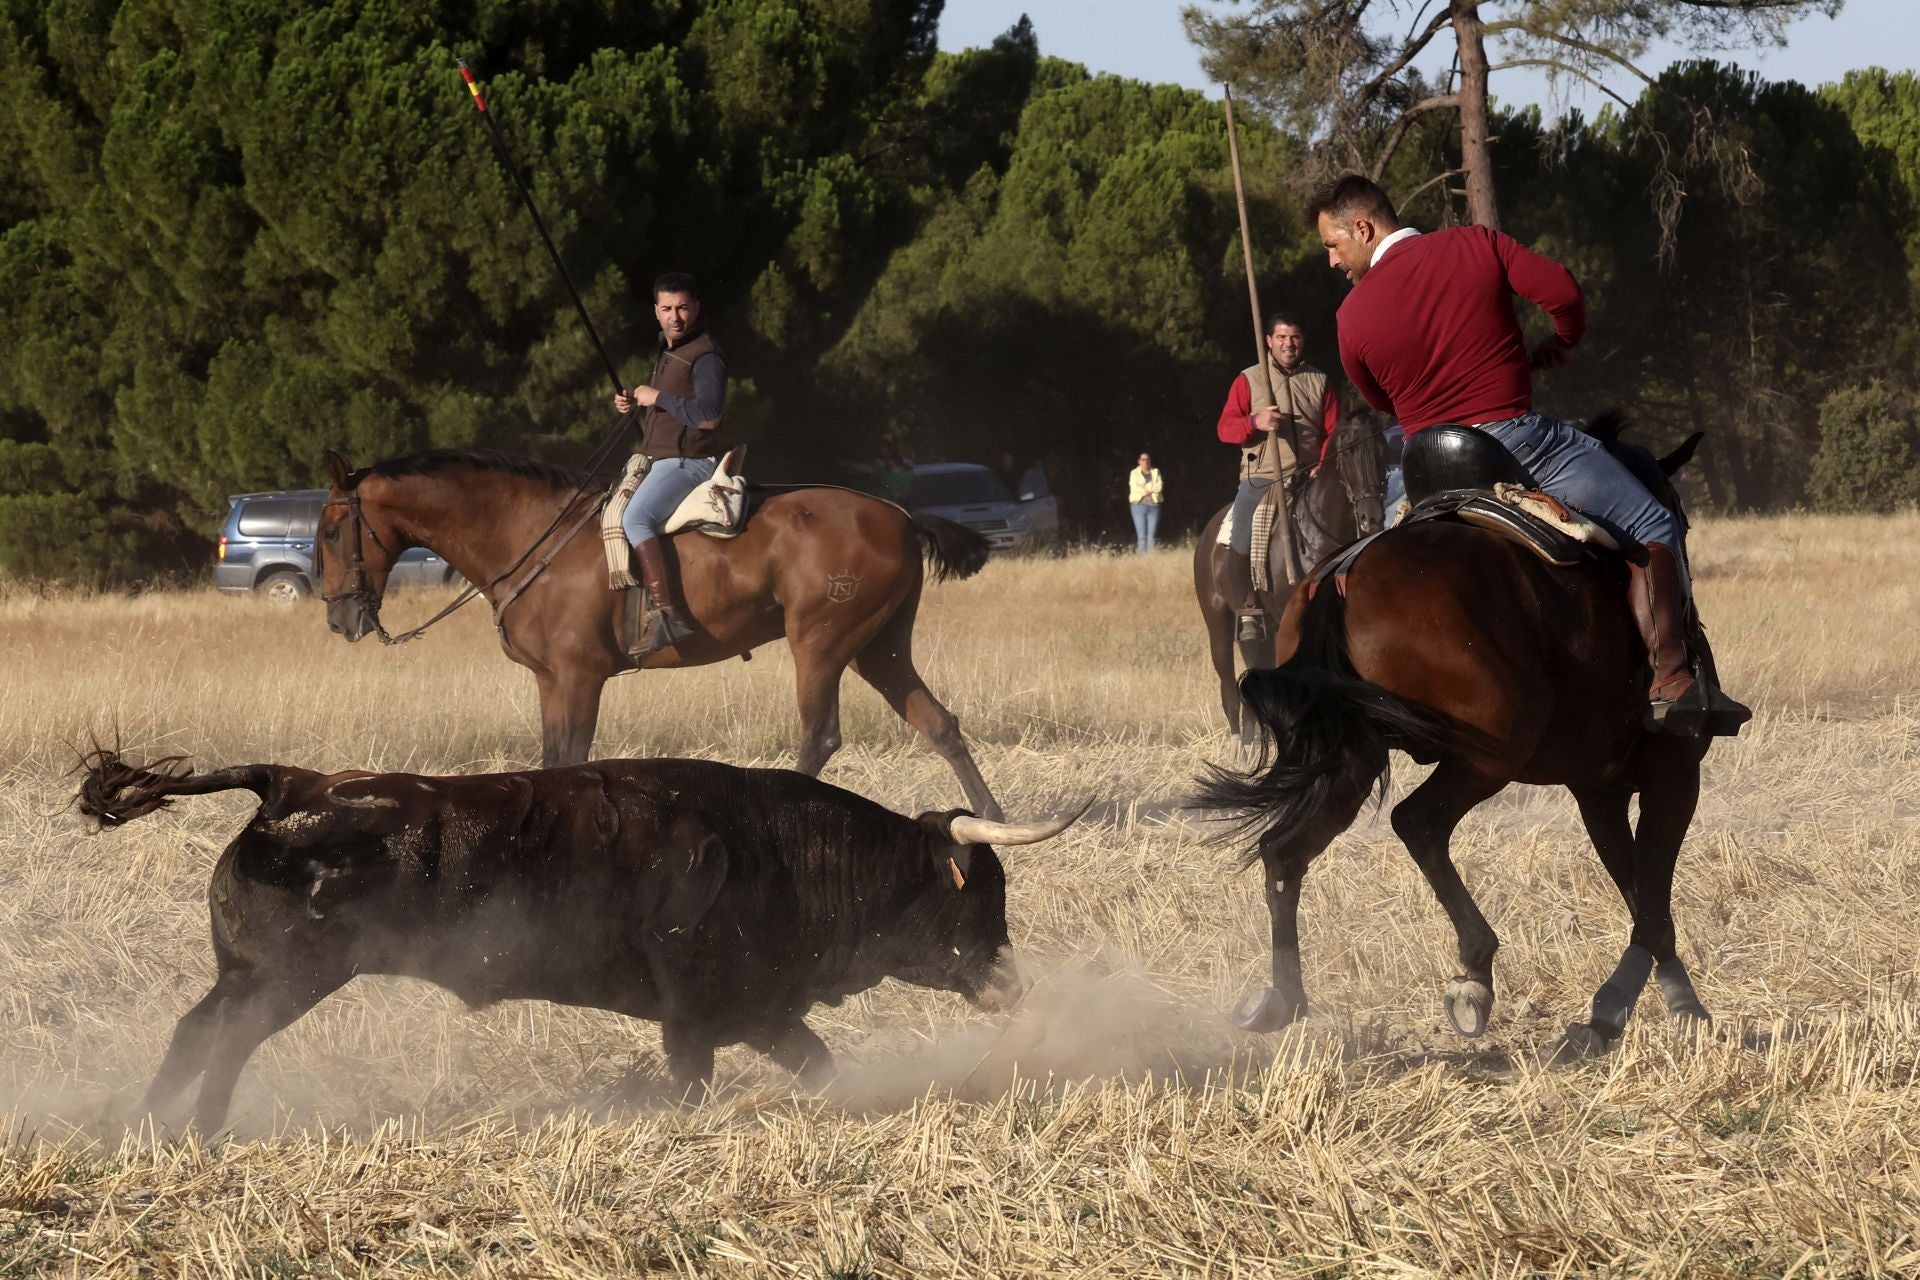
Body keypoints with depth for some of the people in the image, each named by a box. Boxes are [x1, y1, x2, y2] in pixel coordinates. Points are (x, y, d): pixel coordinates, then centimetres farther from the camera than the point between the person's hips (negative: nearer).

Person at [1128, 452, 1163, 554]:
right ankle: (1141, 556, -10)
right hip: (1139, 505, -1)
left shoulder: (1156, 472, 14)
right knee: (1141, 535, -8)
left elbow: (1159, 487, 0)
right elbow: (1134, 488, -5)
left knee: (1152, 535, -6)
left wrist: (1144, 489, -4)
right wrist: (1151, 489, -4)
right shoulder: (1134, 473, 10)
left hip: (1154, 506, 1)